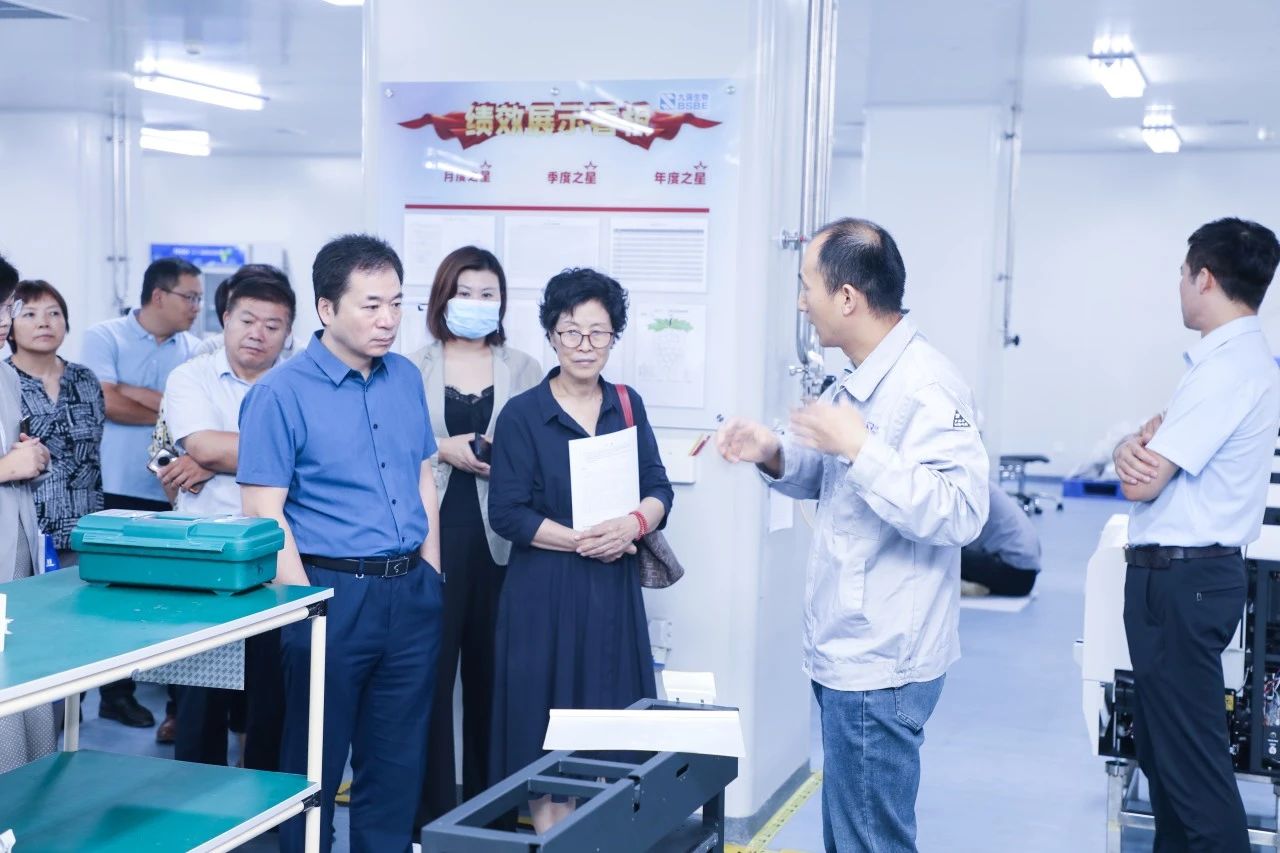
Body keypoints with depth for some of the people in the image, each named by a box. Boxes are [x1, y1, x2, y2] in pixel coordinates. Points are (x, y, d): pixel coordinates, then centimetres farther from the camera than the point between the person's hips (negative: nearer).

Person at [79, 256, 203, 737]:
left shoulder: (194, 351, 10)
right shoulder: (104, 338, 0)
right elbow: (107, 403, -12)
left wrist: (129, 391, -12)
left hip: (175, 495, 3)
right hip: (119, 493, -2)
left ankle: (179, 701, 9)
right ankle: (117, 693, 20)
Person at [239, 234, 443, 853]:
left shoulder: (406, 379, 9)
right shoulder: (281, 393, -9)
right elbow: (263, 513, -12)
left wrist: (431, 578, 10)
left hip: (411, 593, 5)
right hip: (332, 592, -5)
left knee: (398, 761, 14)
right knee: (315, 762, 8)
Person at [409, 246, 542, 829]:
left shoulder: (523, 370, 10)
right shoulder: (413, 368, 5)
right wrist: (442, 451, -11)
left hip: (500, 537, 2)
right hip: (432, 534, -1)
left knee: (492, 672, 5)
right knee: (431, 670, -2)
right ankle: (431, 806, 8)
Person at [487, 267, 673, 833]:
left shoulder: (627, 405, 8)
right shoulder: (522, 414, -5)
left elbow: (659, 490, 6)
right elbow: (507, 514, -9)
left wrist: (632, 524, -15)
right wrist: (581, 541, -17)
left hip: (615, 586, 4)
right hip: (545, 591, -4)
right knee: (546, 724, 2)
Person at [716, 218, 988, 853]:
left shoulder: (925, 387, -19)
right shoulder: (857, 382, 11)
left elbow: (958, 514, -29)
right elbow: (824, 478, 22)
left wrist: (858, 447, -28)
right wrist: (774, 456, 2)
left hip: (879, 668, -10)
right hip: (845, 655, 10)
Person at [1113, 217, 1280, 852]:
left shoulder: (1228, 369, -19)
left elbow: (1142, 484, -20)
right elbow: (1147, 462, 13)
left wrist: (1137, 446, 2)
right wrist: (1135, 450, -10)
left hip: (1181, 578, -10)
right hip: (1188, 570, 10)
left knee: (1189, 754, -4)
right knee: (1163, 745, 19)